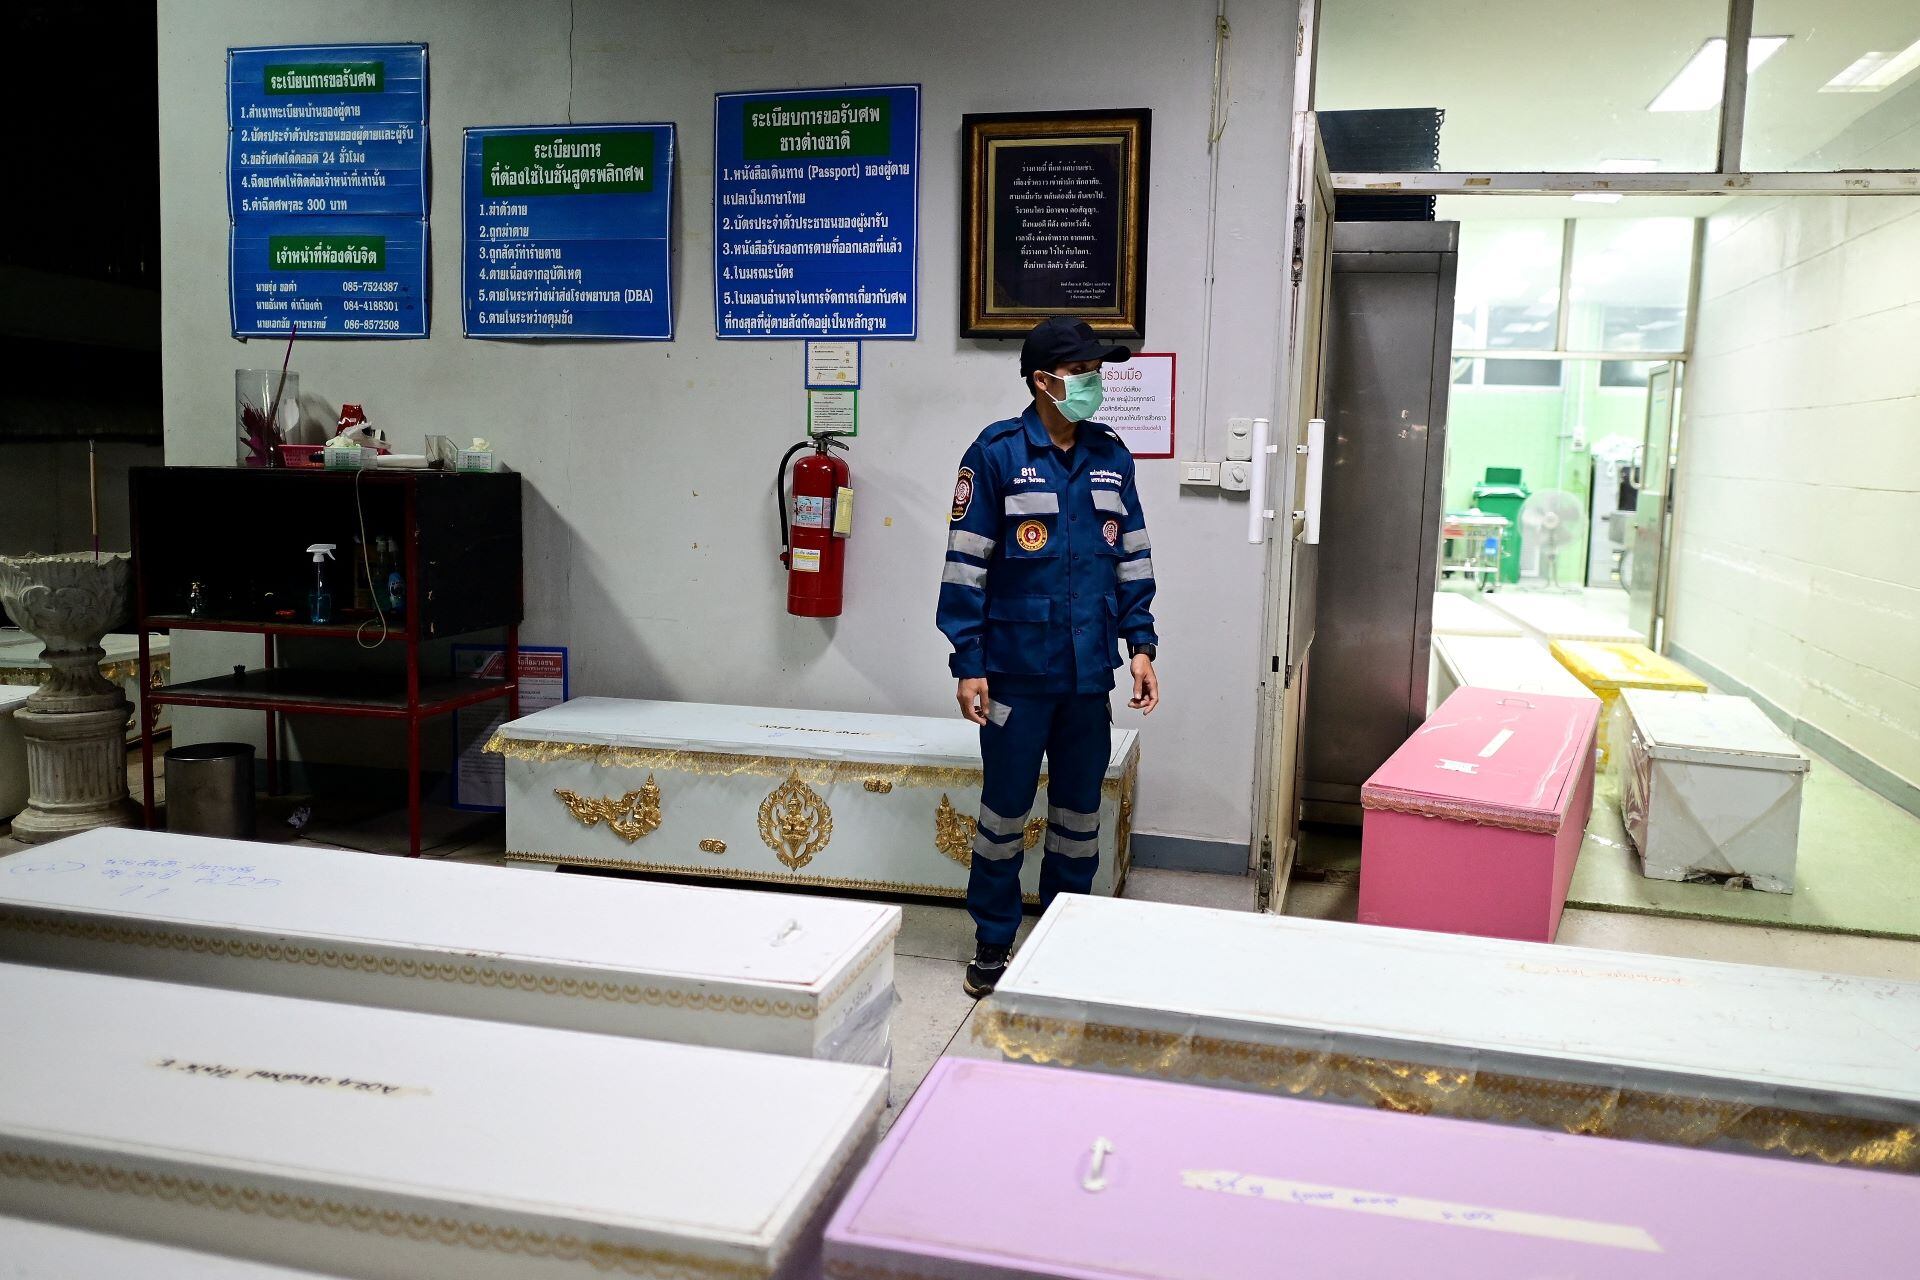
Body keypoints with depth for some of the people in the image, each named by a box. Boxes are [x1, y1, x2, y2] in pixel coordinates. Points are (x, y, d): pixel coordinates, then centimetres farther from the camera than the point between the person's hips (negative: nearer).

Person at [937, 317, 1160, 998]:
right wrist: (969, 665, -11)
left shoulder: (1111, 455, 7)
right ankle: (993, 942, 22)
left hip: (1089, 672, 5)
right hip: (1017, 671, -4)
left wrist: (1140, 645, 6)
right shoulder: (996, 454, -8)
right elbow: (965, 564, -8)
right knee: (1005, 807, 6)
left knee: (1079, 810, 14)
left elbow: (1132, 557, 12)